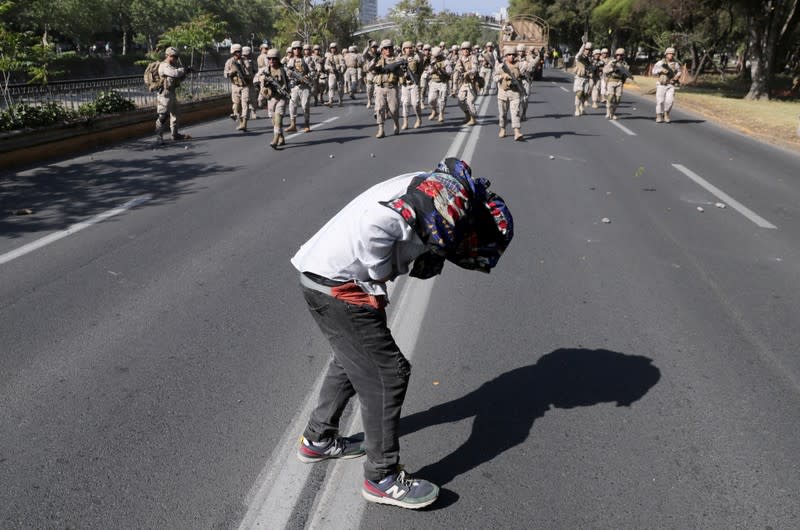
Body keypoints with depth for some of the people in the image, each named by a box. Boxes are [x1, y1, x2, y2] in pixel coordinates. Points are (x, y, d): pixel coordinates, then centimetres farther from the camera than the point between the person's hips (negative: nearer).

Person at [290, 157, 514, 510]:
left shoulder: (434, 186, 16)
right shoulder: (457, 194, -15)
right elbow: (376, 223, -27)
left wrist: (374, 284, 2)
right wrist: (377, 281, -14)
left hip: (319, 273, 10)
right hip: (340, 285, -10)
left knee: (351, 359, 26)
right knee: (387, 373, -1)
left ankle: (318, 440, 43)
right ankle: (382, 478, 13)